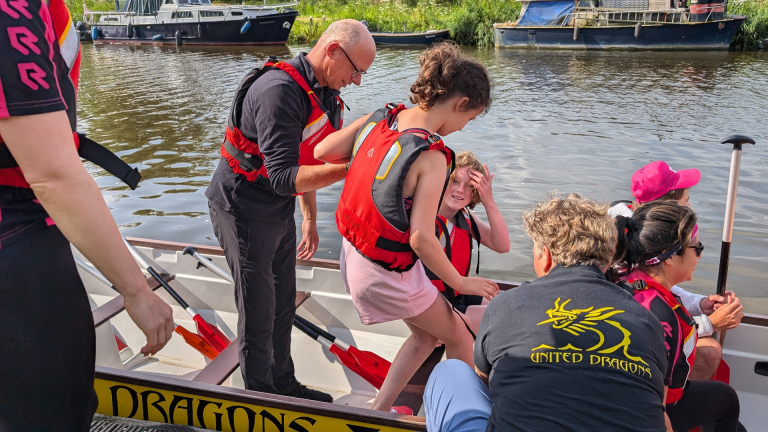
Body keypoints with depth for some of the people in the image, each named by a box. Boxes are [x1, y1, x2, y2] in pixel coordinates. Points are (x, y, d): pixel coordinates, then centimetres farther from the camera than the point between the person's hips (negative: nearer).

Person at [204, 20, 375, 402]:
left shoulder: (323, 94, 4)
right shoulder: (279, 91, -27)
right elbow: (283, 177, -32)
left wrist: (310, 219, 17)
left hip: (279, 214, 9)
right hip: (245, 214, -9)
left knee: (283, 306, 18)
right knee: (258, 313, 4)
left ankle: (284, 385, 36)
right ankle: (260, 398, 23)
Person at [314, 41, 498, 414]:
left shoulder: (379, 118, -5)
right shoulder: (432, 158, -25)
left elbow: (321, 152, -1)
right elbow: (421, 239, -26)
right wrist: (461, 283, -10)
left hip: (353, 253, 8)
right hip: (386, 274, -8)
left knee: (426, 334, 25)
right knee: (459, 338, 14)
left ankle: (378, 411, 33)